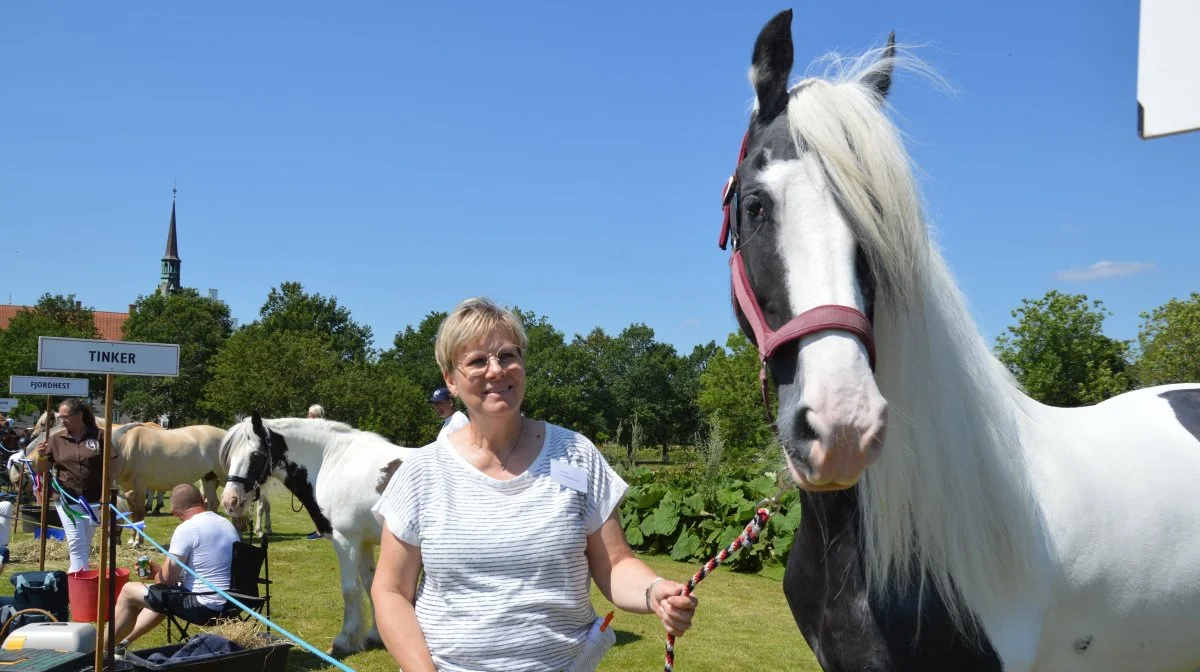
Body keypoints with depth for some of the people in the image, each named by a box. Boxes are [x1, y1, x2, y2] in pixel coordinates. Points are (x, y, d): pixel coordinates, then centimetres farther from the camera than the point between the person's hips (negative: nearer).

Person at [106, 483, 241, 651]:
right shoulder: (227, 524, 9)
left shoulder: (186, 529, -16)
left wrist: (156, 575, 11)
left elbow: (168, 578, -13)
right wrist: (160, 570, 21)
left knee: (129, 591, 9)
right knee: (159, 594, 32)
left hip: (203, 607, -8)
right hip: (229, 604, 8)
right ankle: (123, 641, 44)